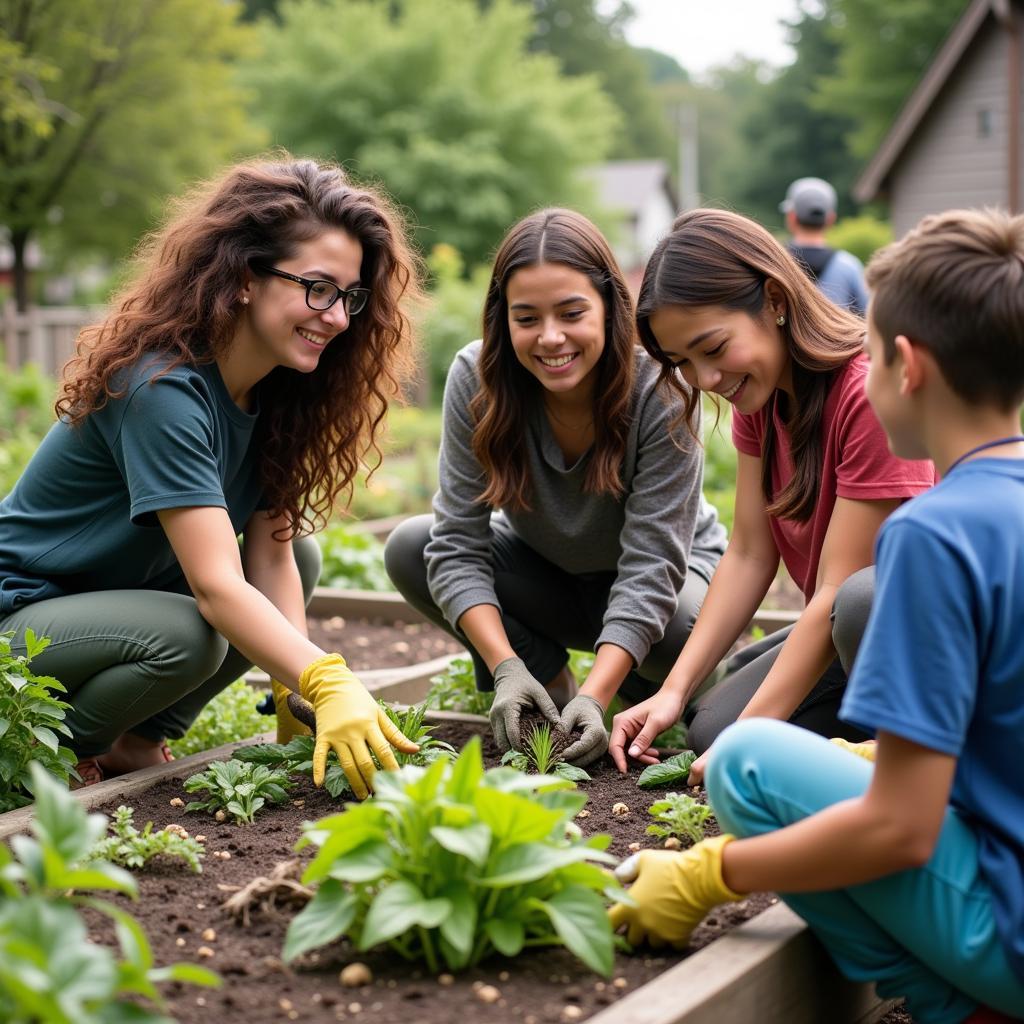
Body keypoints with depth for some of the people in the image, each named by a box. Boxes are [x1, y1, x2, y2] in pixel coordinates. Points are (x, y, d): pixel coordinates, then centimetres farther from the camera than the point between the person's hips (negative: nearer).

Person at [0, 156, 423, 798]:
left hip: (129, 590, 9)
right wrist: (329, 685, -46)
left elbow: (269, 562, -9)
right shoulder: (162, 386, -29)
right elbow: (216, 586, -36)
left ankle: (137, 743, 3)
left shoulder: (277, 388, -3)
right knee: (187, 635, -32)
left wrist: (298, 693, -21)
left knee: (298, 557, -4)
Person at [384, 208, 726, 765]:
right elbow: (458, 544, -24)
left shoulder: (661, 395, -30)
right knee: (409, 548, -22)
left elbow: (650, 566, -32)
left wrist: (595, 695, -43)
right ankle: (552, 682, -5)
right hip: (542, 573, 3)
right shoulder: (475, 380, -24)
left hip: (657, 576, -2)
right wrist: (507, 668, -38)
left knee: (688, 634, -36)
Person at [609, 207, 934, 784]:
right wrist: (673, 691, -8)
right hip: (838, 623, 8)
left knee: (864, 604, -39)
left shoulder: (872, 391, -25)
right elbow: (749, 555, 0)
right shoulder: (758, 395, 2)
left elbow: (838, 590, -25)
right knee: (714, 727, -8)